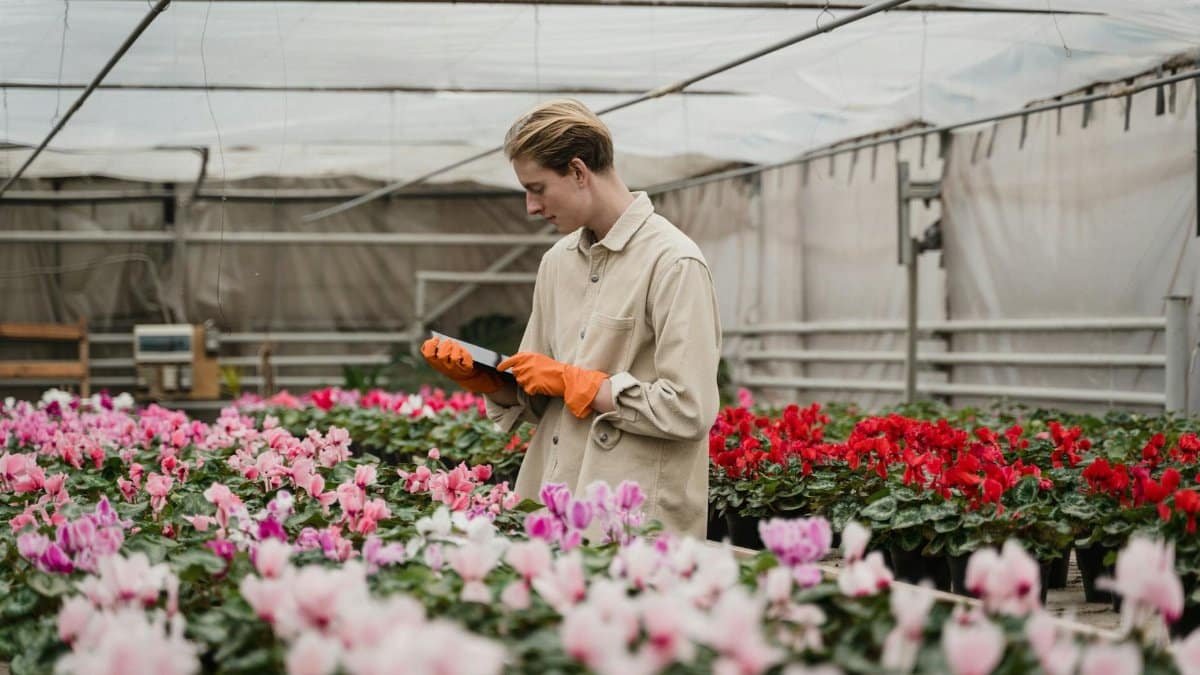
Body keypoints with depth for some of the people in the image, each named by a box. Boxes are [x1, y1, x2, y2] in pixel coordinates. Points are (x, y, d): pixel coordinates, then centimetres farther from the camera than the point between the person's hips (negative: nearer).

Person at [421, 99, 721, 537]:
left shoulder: (672, 263, -11)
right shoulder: (557, 262, 13)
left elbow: (687, 410, -18)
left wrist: (571, 382, -12)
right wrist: (475, 375, 0)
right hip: (549, 508, 7)